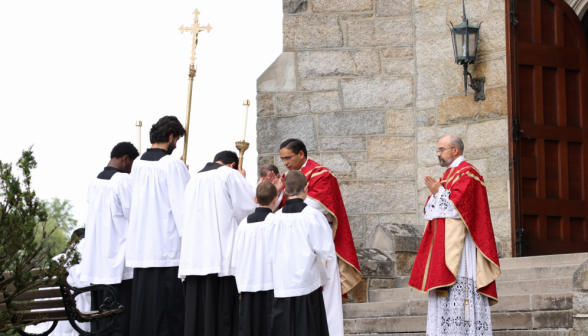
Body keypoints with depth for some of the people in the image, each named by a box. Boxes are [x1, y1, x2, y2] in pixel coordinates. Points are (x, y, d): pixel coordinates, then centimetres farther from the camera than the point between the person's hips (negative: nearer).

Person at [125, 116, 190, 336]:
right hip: (168, 248, -7)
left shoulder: (137, 165, 10)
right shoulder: (172, 164, -9)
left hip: (140, 249, 7)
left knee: (143, 304, 9)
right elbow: (182, 206, -12)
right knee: (168, 309, -4)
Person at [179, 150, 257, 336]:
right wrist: (242, 180, 13)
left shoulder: (195, 179, 17)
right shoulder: (229, 175, 0)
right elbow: (250, 204, -1)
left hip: (195, 256, 5)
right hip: (222, 255, -5)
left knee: (198, 307, 5)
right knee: (222, 306, -5)